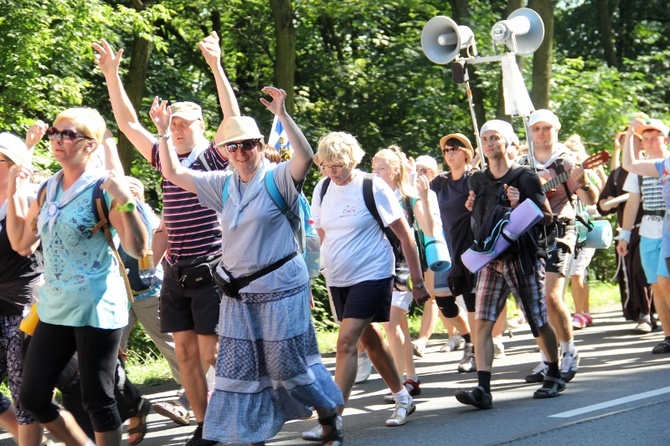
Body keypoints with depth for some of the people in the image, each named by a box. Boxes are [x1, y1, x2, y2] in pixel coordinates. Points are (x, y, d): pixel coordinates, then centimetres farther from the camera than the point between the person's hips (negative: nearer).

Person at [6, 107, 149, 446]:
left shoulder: (103, 189, -10)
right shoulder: (48, 189, 10)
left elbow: (139, 249, -14)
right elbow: (21, 243, 15)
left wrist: (126, 201, -27)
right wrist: (12, 192, 10)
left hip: (97, 309, -7)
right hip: (54, 307, 7)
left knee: (98, 401, 1)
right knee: (32, 397, 8)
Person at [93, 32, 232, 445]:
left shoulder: (213, 158, -3)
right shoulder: (165, 158, 11)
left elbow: (233, 119, -19)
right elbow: (128, 122, 14)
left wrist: (216, 67, -26)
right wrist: (112, 74, 6)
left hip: (210, 270, -6)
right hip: (176, 272, 6)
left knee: (212, 354, -7)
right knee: (185, 352, 7)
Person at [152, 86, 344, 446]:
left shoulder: (279, 179, -8)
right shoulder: (223, 185, 8)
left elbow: (306, 157, -29)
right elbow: (173, 173, 11)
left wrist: (282, 115, -35)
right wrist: (164, 133, 0)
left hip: (279, 288, -6)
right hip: (238, 292, 6)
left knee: (289, 364, 0)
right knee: (241, 370, 8)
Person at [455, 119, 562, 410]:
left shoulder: (524, 177, -3)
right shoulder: (477, 181, 12)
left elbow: (547, 217, -3)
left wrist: (518, 207, -17)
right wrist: (471, 208, 3)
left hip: (523, 258, -4)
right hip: (491, 259, 4)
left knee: (539, 322, 5)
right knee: (482, 323, -10)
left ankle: (555, 377, 25)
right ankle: (483, 389, -14)